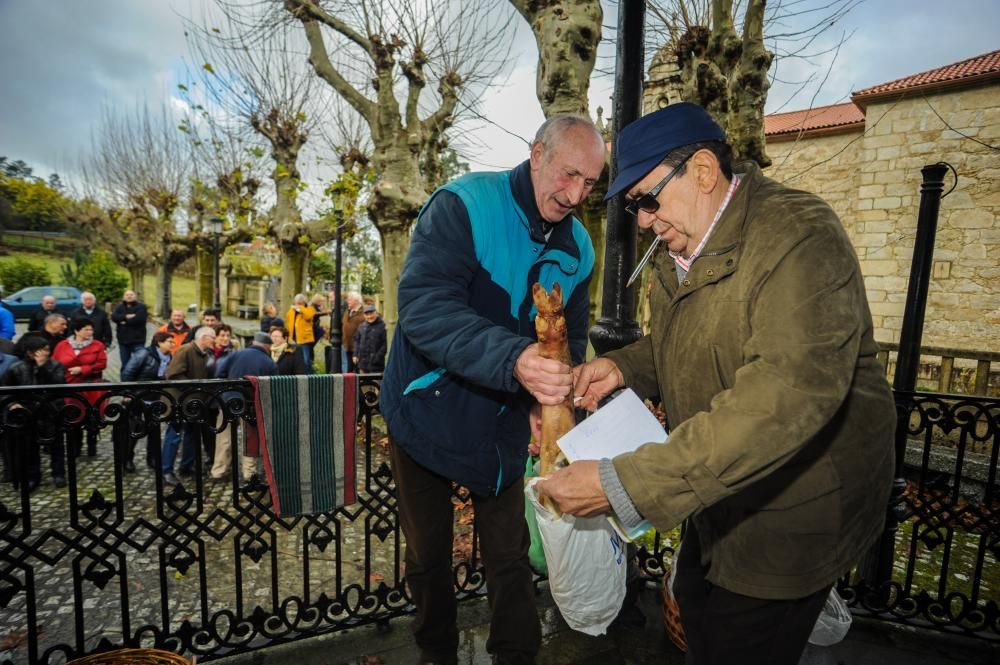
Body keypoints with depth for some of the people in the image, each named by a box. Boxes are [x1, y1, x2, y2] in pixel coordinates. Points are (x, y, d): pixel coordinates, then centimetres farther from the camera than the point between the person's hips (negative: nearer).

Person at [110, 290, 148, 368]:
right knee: (125, 364, 13)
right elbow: (113, 317, -5)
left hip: (137, 339, -4)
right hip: (123, 339, 5)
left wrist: (125, 321, -7)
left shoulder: (141, 306, -1)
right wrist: (126, 316, -19)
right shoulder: (119, 307, 13)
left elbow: (139, 318, -17)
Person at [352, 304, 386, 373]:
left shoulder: (382, 326, -10)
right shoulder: (362, 326, 10)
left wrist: (377, 357, -17)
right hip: (362, 362, 6)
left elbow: (385, 344, -13)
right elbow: (357, 340, 19)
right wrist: (356, 355, 10)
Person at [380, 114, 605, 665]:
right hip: (427, 413, -3)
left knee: (510, 556, 13)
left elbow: (572, 337, 4)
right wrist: (513, 359, -48)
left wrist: (554, 401, -16)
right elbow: (423, 307, -33)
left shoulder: (578, 247, -1)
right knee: (428, 554, 16)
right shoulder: (464, 205, -19)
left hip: (502, 424, 4)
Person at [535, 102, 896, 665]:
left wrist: (622, 484, -40)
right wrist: (626, 367, -6)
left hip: (793, 510, -8)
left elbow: (783, 400, -38)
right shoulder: (680, 250, 3)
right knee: (694, 606, 26)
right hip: (720, 494, 8)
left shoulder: (799, 237, -25)